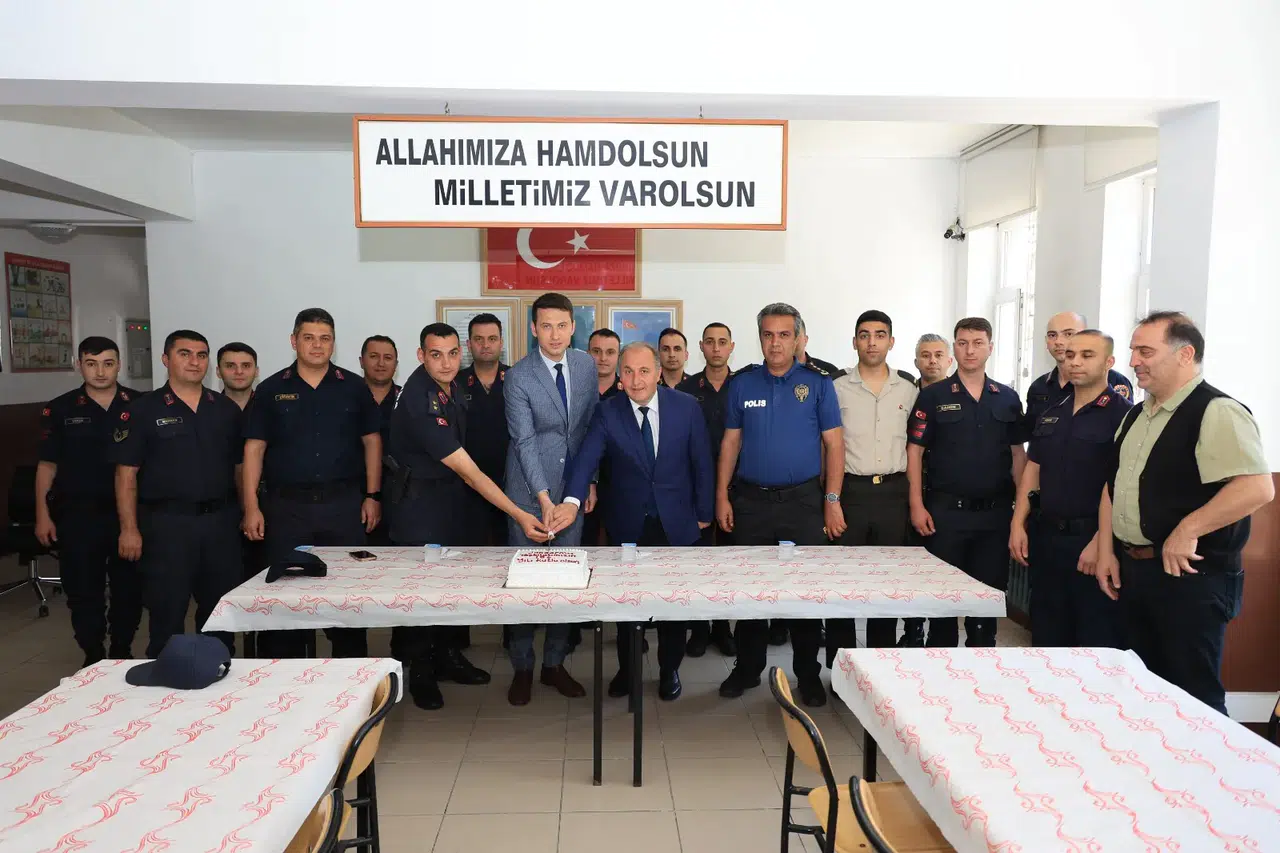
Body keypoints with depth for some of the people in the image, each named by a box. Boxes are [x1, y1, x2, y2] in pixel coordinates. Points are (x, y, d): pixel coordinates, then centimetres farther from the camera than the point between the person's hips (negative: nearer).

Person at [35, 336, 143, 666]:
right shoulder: (60, 410, 1)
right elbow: (47, 465, 5)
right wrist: (43, 515, -1)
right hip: (78, 514, 0)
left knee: (129, 587, 9)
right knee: (83, 590, 6)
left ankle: (122, 653, 26)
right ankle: (93, 657, 22)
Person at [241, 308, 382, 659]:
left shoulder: (354, 388, 5)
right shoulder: (271, 390, 4)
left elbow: (372, 441, 8)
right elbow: (254, 449, 3)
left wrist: (373, 495, 2)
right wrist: (251, 506, -4)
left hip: (344, 503, 0)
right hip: (286, 506, 0)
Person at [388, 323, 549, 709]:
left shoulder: (453, 384, -4)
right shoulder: (419, 402, -29)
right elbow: (468, 471, -30)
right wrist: (518, 515, -31)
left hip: (452, 494, 7)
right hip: (420, 500, -7)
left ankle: (448, 656, 28)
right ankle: (421, 673, 18)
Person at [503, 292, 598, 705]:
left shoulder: (587, 365, 3)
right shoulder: (518, 376, -10)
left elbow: (592, 425, 8)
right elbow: (525, 441, -14)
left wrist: (591, 481, 4)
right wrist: (544, 498, -19)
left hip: (574, 487, 4)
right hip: (529, 490, -3)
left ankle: (554, 663, 23)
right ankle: (522, 667, 20)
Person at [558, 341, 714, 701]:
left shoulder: (686, 406, -8)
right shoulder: (607, 412, -9)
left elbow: (701, 463, -1)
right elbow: (586, 457, -22)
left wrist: (703, 513, 3)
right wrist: (572, 501, -38)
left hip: (676, 523, 0)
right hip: (628, 524, 0)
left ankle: (669, 670, 33)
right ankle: (626, 669, 33)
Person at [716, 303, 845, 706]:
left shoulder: (818, 382, 0)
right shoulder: (743, 383, 5)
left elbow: (833, 444, -2)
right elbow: (730, 442, 7)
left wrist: (832, 500, -7)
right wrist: (722, 496, 2)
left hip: (804, 499, -2)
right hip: (751, 501, 2)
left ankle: (808, 674, 20)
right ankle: (747, 668, 24)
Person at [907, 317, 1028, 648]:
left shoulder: (1008, 398, 8)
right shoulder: (933, 396, -1)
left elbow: (1018, 453, 11)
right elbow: (915, 449, -3)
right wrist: (917, 505, -10)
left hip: (995, 512, 3)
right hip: (946, 510, -3)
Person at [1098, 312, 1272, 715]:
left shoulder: (1216, 412, -14)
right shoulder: (1137, 415, 13)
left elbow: (1258, 488, -25)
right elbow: (1114, 485, 17)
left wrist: (1187, 530, -23)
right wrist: (1107, 551, 10)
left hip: (1188, 575, -8)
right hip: (1131, 571, 8)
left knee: (1191, 699, 3)